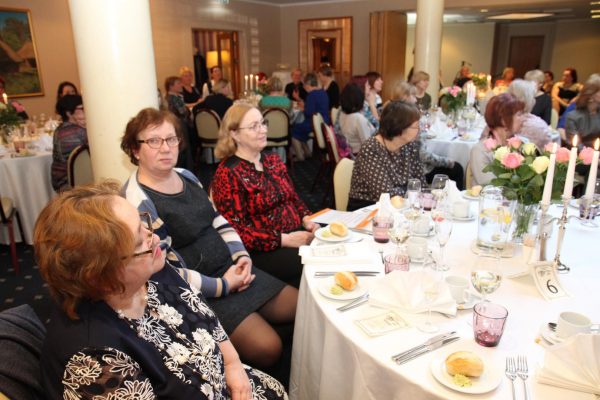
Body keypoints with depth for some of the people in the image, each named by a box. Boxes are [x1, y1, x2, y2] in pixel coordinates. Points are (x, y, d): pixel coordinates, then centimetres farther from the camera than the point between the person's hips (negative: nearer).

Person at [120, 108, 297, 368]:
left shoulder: (187, 177, 8)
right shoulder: (138, 202, -18)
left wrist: (242, 256, -3)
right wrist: (222, 286, -17)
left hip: (231, 269, 9)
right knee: (267, 347, -22)